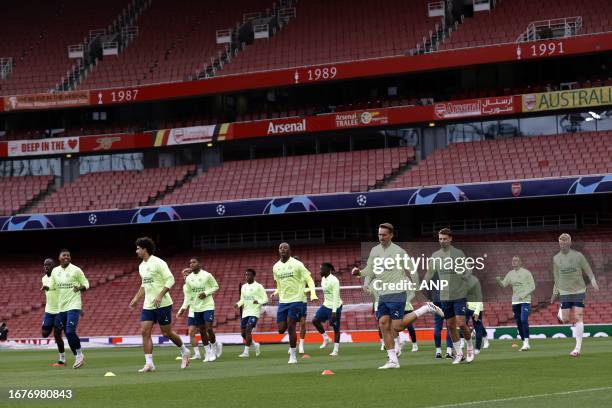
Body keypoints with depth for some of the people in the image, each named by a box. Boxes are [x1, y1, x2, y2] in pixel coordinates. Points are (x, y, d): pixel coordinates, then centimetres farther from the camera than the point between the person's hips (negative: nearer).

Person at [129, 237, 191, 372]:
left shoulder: (158, 263, -12)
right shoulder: (141, 266, 13)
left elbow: (170, 280, -17)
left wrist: (160, 296, -24)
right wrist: (136, 298, 18)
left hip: (162, 304, -7)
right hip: (148, 305, 7)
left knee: (167, 332, 0)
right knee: (144, 332, -6)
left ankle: (184, 352, 25)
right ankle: (149, 363, -7)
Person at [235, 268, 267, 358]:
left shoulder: (258, 287, -4)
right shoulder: (244, 287, 14)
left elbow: (265, 299, -5)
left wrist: (258, 302, -25)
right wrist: (238, 304, 1)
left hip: (254, 313, -7)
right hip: (245, 313, 7)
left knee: (248, 329, -19)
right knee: (243, 333, 3)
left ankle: (246, 352, -16)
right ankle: (255, 345, 27)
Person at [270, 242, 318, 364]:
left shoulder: (297, 264, -6)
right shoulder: (276, 267, 10)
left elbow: (309, 280, -5)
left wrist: (313, 292, -20)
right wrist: (276, 293, 10)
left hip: (296, 300, -5)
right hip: (282, 301, 5)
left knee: (290, 327, -13)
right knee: (281, 329, -1)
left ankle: (293, 355, -3)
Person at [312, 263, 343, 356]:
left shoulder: (334, 281, -19)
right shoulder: (323, 279, 7)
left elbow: (336, 297, -22)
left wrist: (334, 311, -25)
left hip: (335, 306, -8)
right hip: (326, 305, 8)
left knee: (335, 328, -1)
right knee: (315, 320, -6)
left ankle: (336, 350, 7)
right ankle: (326, 339, 11)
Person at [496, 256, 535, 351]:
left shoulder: (526, 273, -2)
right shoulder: (510, 274, 11)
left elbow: (532, 287, -1)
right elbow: (503, 284, 9)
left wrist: (523, 295, -14)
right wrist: (498, 280, -13)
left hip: (525, 301, -5)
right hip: (515, 301, 5)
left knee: (523, 320, -20)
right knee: (518, 323, 4)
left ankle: (526, 343, -19)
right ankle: (524, 344, 12)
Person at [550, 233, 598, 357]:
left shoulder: (578, 256, -1)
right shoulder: (556, 258, 6)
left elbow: (588, 271, 2)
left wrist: (593, 281, -14)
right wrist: (555, 293, 13)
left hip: (579, 291, -2)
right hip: (564, 292, 2)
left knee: (578, 318, -11)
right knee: (565, 320, -3)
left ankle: (578, 348, -8)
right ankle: (561, 312, 36)